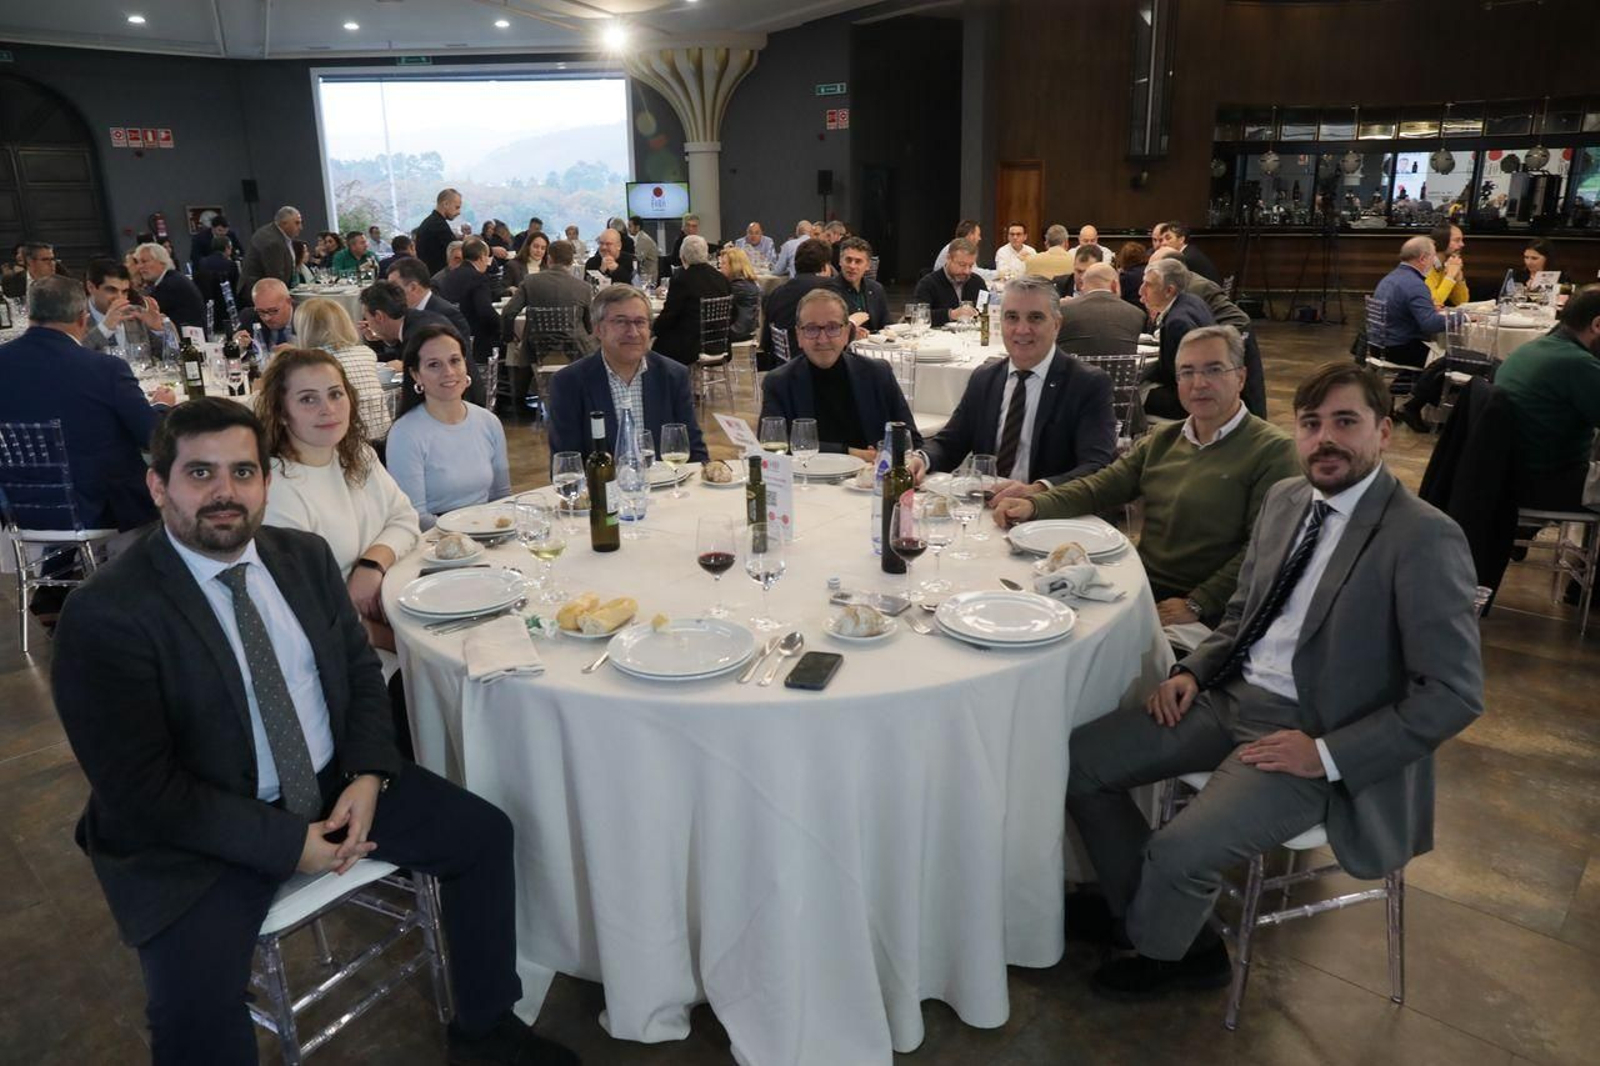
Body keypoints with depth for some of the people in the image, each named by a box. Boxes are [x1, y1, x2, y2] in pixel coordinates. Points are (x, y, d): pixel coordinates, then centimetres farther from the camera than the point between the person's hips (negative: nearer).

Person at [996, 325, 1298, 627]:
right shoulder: (1159, 441, 16)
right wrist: (1035, 506, -9)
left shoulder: (1272, 452, -5)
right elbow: (1100, 487, 9)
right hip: (1141, 590, 6)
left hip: (1206, 616, -5)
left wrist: (1197, 605, -17)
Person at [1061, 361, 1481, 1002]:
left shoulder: (1424, 539, -17)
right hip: (1232, 697, 7)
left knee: (1177, 853, -23)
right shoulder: (1285, 497, 6)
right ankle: (1148, 909, 20)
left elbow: (1455, 694, -16)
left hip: (1311, 737, -7)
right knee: (1077, 762, -2)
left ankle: (1158, 950, 14)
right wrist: (1192, 671, 0)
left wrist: (1327, 755, -18)